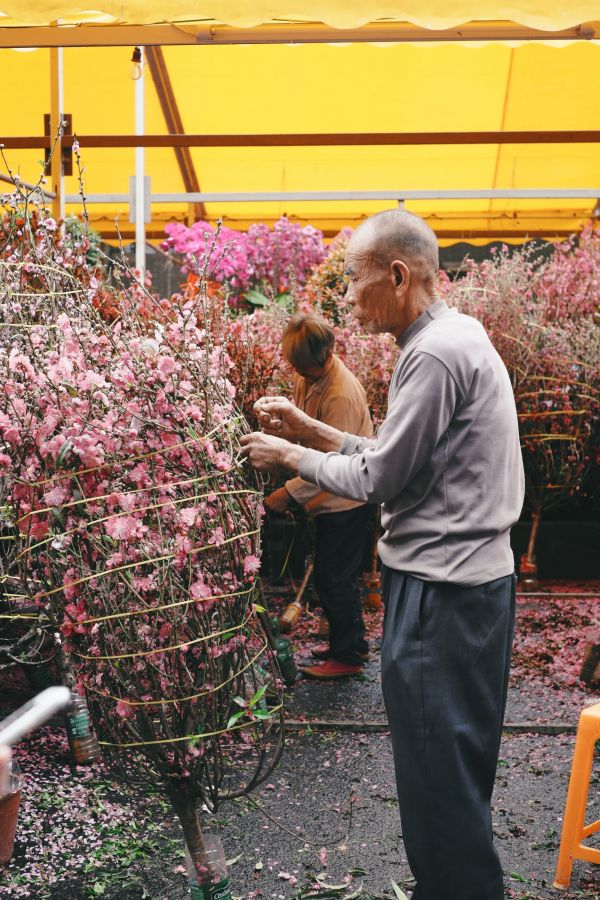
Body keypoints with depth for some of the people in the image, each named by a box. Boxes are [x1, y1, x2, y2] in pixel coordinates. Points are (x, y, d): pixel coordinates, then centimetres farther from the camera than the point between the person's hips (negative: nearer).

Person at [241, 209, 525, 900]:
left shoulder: (434, 354, -18)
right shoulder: (457, 335, 13)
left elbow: (380, 479, -16)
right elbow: (402, 459, 14)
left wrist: (290, 455, -2)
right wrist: (311, 430, 11)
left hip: (440, 591, -10)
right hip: (467, 578, 10)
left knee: (440, 772, 3)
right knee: (451, 763, 19)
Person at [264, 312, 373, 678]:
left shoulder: (342, 394, -25)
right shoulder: (308, 377, 3)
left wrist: (290, 493, -28)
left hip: (345, 500, -9)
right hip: (333, 497, 9)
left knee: (334, 579, -1)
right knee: (339, 576, 19)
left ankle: (347, 656, 13)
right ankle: (354, 643, 33)